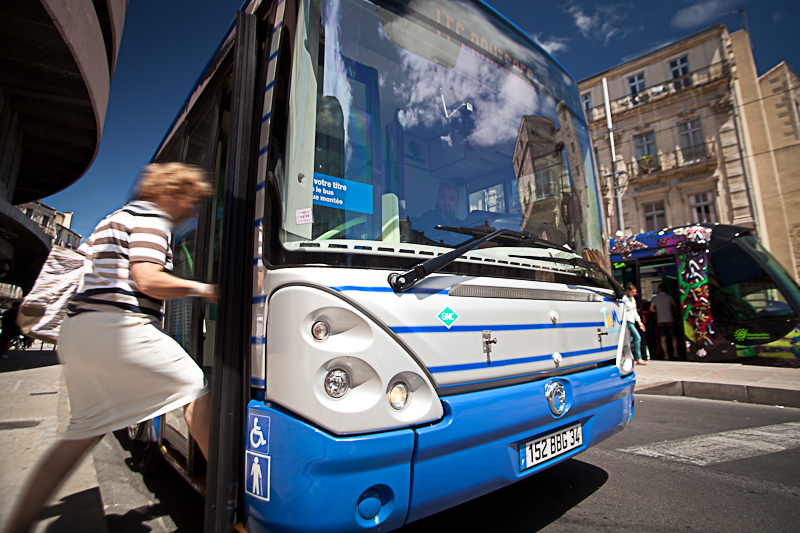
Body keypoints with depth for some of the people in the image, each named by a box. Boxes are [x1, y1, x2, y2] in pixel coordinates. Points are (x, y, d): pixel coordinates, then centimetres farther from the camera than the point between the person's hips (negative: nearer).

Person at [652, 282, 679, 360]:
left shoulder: (655, 298, 2)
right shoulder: (670, 297, 0)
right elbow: (676, 306, 14)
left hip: (660, 321, 0)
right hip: (669, 321, 0)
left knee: (663, 339, 1)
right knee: (674, 337, 11)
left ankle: (666, 355, -2)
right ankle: (675, 353, 0)